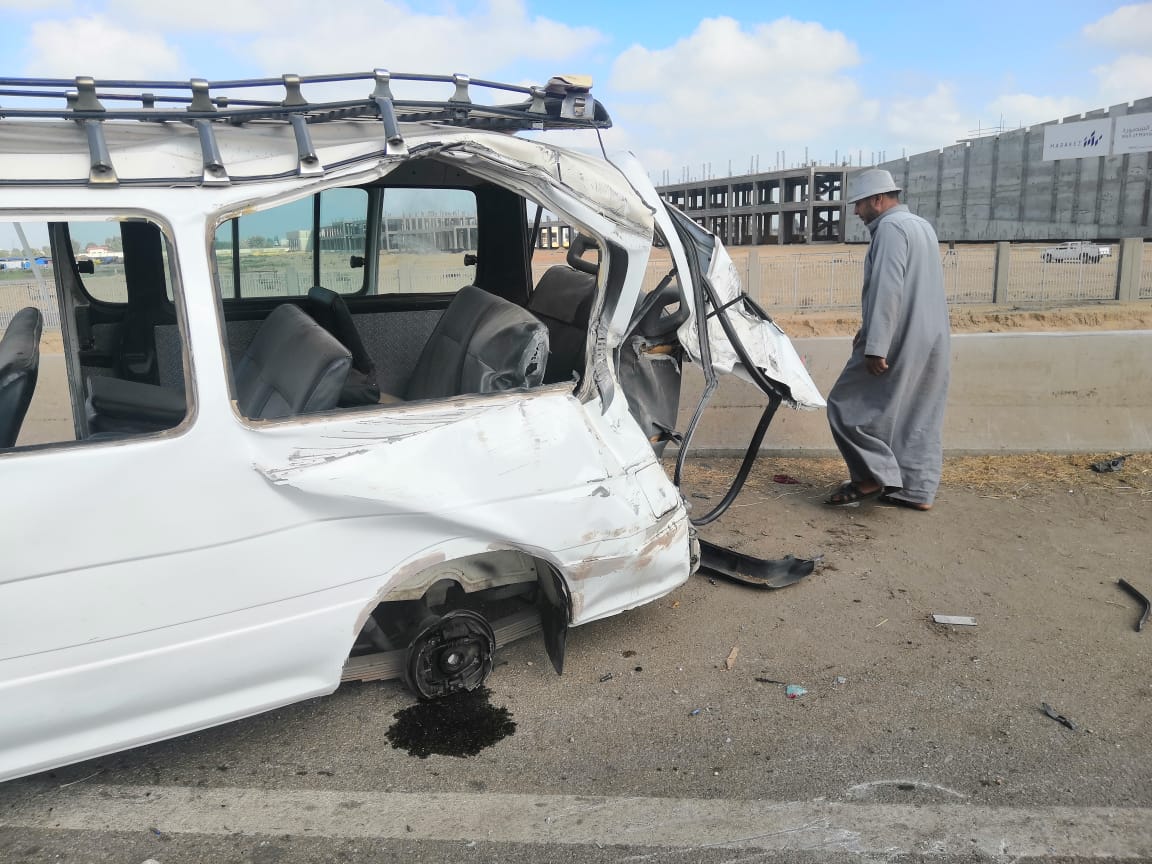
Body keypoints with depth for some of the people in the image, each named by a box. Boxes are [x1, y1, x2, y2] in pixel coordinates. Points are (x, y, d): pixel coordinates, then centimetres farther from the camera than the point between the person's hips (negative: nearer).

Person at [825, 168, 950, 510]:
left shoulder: (890, 228, -12)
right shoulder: (922, 226, 18)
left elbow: (887, 291, -22)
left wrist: (875, 347, -24)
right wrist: (869, 332, 22)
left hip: (900, 342, -10)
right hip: (931, 341, 10)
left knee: (848, 405, -1)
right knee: (920, 417, 11)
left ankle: (873, 476, -2)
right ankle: (918, 490, 16)